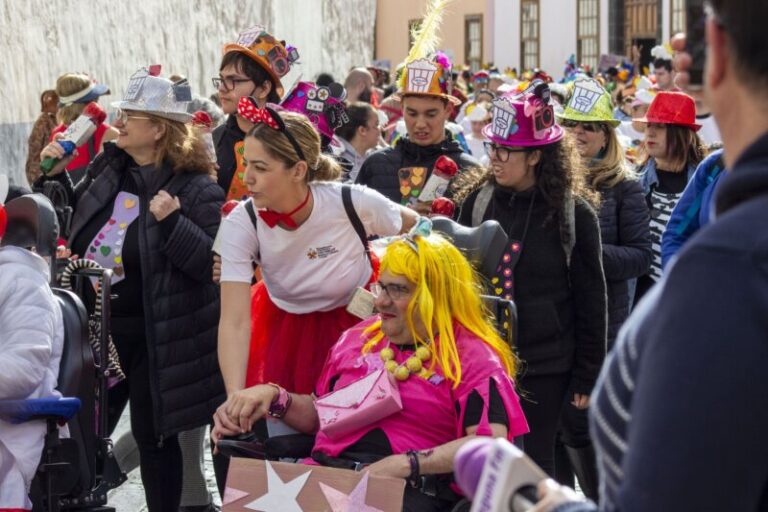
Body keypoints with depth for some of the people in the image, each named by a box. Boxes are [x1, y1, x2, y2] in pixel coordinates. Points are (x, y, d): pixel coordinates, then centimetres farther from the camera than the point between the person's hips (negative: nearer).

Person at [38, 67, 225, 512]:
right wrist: (56, 178, 7)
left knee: (153, 435, 6)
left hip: (155, 338, -6)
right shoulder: (108, 167, 6)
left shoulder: (195, 187, -13)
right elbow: (79, 224, 20)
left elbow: (209, 262, -19)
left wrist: (171, 221, -31)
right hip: (98, 326, 6)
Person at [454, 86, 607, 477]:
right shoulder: (476, 199, 3)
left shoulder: (573, 212, -6)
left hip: (545, 365, -3)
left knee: (533, 463, 5)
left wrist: (587, 375, -1)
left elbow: (590, 298, -1)